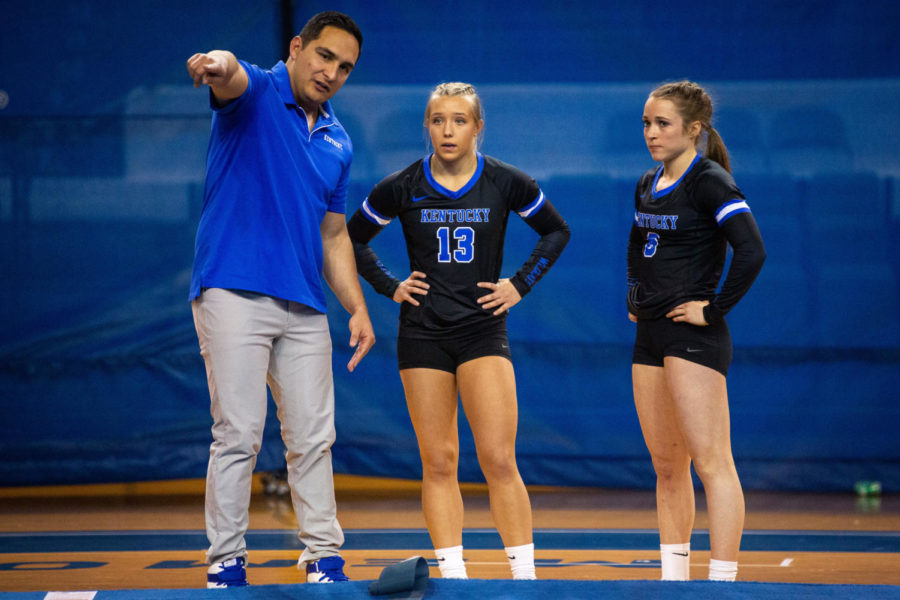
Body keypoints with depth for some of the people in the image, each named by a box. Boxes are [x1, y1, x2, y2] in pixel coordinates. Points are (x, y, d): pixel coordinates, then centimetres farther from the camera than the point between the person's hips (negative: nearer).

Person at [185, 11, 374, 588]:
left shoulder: (338, 143, 17)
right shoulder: (255, 94, -2)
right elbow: (229, 74, -28)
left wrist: (359, 309, 13)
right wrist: (214, 64, -53)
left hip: (304, 308, 6)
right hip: (234, 295, -6)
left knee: (314, 437, 8)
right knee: (239, 434, -8)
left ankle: (324, 558, 17)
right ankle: (226, 563, -1)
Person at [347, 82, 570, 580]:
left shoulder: (506, 183, -1)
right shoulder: (401, 188, 0)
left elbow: (556, 231, 14)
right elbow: (353, 238, 15)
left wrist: (520, 284, 4)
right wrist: (389, 287, 5)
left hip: (483, 329, -1)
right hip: (422, 332, 1)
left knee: (499, 460, -9)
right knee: (438, 463, 1)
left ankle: (524, 575, -2)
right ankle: (452, 576, 6)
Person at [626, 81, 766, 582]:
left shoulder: (710, 182, -11)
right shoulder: (648, 185, 14)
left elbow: (752, 252, -22)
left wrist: (714, 309, -17)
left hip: (694, 336, -9)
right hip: (651, 336, 9)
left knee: (710, 462, -9)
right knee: (666, 466, 12)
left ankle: (722, 581, -10)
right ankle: (674, 578, 18)